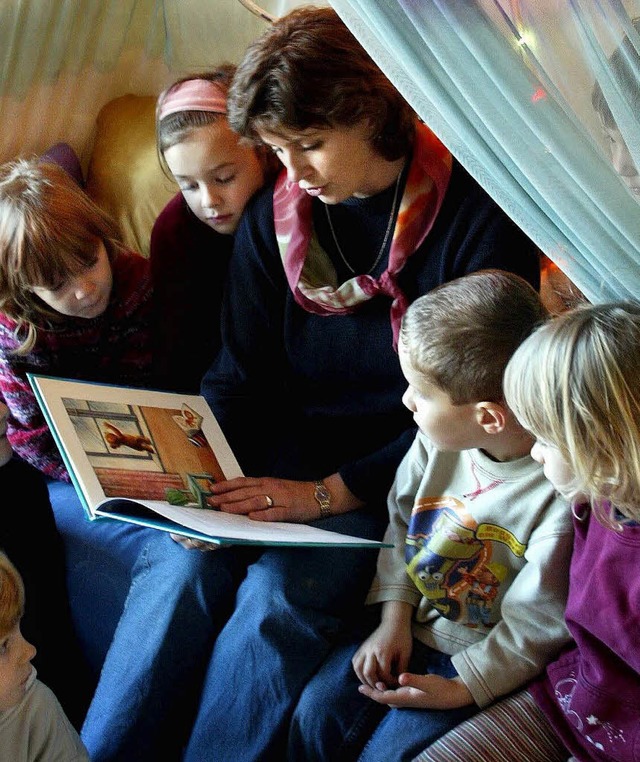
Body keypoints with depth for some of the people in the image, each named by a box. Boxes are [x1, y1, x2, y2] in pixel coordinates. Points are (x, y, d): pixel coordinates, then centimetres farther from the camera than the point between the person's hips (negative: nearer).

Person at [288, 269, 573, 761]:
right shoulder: (440, 438, -10)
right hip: (408, 620, 5)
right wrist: (394, 618, -2)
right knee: (316, 713, -3)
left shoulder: (560, 495, -28)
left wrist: (458, 689, -18)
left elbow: (537, 625, -19)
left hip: (483, 660, -5)